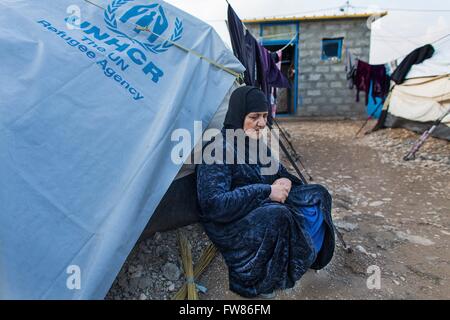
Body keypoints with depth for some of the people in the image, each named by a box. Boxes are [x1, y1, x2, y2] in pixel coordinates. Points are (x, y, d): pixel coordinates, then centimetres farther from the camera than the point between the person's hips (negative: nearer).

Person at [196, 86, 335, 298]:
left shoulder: (257, 142, 3)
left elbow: (279, 172, 14)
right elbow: (213, 203, -29)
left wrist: (284, 182, -11)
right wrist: (266, 191, -27)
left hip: (264, 206, 8)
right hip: (231, 224, -8)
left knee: (318, 194, 1)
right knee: (277, 216, -36)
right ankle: (249, 281, -11)